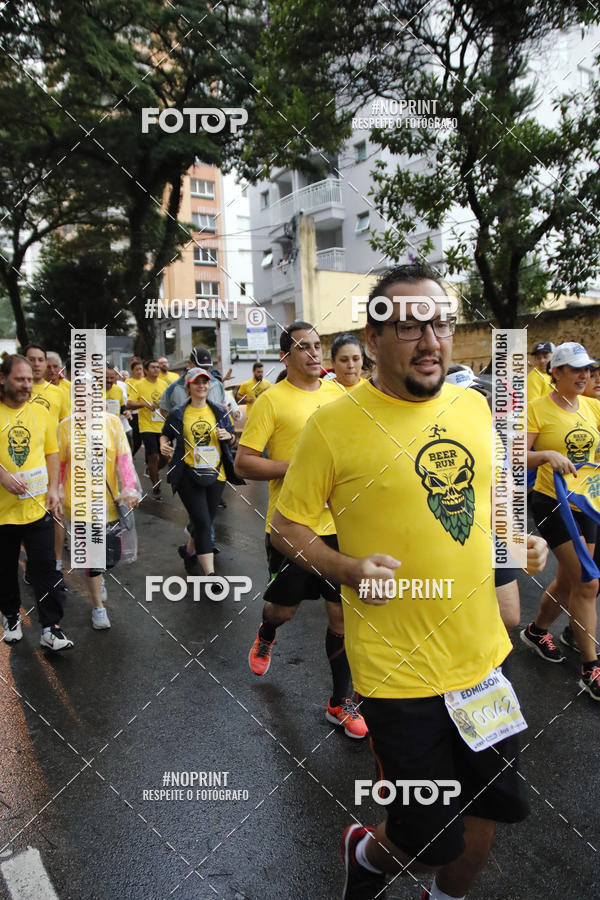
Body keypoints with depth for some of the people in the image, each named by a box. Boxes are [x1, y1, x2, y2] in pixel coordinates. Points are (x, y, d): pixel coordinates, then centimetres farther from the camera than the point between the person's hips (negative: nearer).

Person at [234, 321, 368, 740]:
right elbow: (243, 463, -11)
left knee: (343, 613, 7)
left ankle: (342, 701, 26)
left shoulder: (338, 394, 7)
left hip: (338, 521, 4)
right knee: (285, 607, 13)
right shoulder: (272, 399, -8)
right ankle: (266, 637, 51)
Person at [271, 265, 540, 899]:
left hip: (485, 654, 6)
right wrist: (346, 568, -23)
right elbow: (285, 524, -7)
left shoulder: (474, 406, 3)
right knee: (430, 840, 8)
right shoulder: (334, 424, -15)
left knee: (486, 813, 21)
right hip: (400, 672, -5)